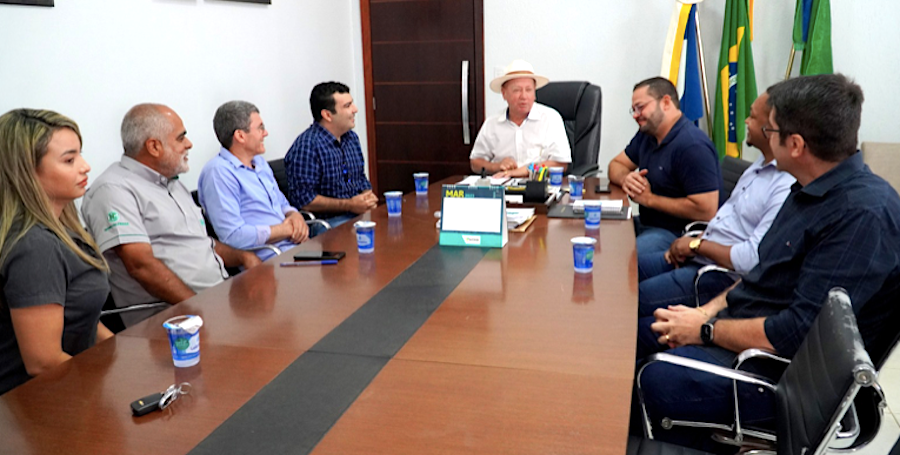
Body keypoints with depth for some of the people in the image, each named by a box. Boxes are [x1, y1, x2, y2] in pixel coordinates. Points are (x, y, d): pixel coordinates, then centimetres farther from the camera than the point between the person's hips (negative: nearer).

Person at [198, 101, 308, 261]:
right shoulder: (219, 172, -10)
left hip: (295, 245, 9)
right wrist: (287, 230, -9)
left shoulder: (260, 162, 20)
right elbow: (233, 236, -19)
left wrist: (295, 216, 2)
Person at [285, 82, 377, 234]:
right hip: (326, 221, -8)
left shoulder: (352, 138, 14)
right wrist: (349, 205, -17)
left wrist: (367, 197, 1)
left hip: (358, 214, 8)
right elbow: (303, 200, -17)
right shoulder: (306, 146, -14)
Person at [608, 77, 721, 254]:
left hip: (677, 233, -9)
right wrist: (625, 178, -6)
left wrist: (650, 199, -16)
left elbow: (706, 211, -25)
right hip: (646, 223, 9)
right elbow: (616, 165, 20)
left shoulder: (692, 146, -20)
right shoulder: (646, 134, 10)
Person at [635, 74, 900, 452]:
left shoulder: (864, 215, -24)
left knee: (660, 381, -28)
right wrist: (707, 311, 1)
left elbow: (800, 333, -26)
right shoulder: (812, 191, 6)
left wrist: (706, 330, -15)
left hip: (785, 365, -9)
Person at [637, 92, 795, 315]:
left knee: (636, 299, -16)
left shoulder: (787, 188, -24)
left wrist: (697, 244, -15)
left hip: (727, 277, -10)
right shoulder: (762, 164, 10)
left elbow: (753, 258, -29)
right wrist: (687, 245, 4)